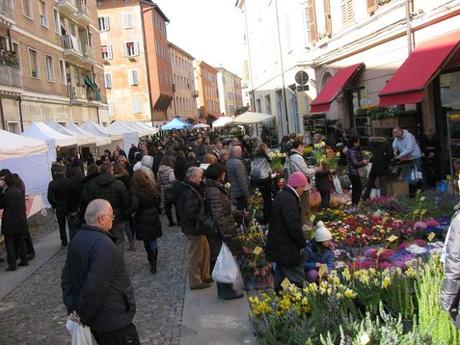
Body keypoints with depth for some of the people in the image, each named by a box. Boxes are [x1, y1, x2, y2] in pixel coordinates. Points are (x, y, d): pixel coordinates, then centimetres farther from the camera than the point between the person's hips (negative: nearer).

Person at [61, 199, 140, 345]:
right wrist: (83, 315, -16)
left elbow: (67, 277, 8)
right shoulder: (104, 246, -28)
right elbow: (94, 289, -31)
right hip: (113, 322, -9)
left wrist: (72, 309, 6)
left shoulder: (77, 239, 2)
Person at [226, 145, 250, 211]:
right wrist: (246, 194, -17)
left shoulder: (228, 162, 9)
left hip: (232, 193, 9)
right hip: (240, 193, -9)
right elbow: (242, 181, -23)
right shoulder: (238, 163, -21)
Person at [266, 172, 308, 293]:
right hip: (287, 250, -11)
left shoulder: (282, 195, 11)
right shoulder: (289, 200, -22)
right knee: (297, 281, -3)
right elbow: (294, 227, -27)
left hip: (279, 247, 11)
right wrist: (303, 243, -12)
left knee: (280, 280, 20)